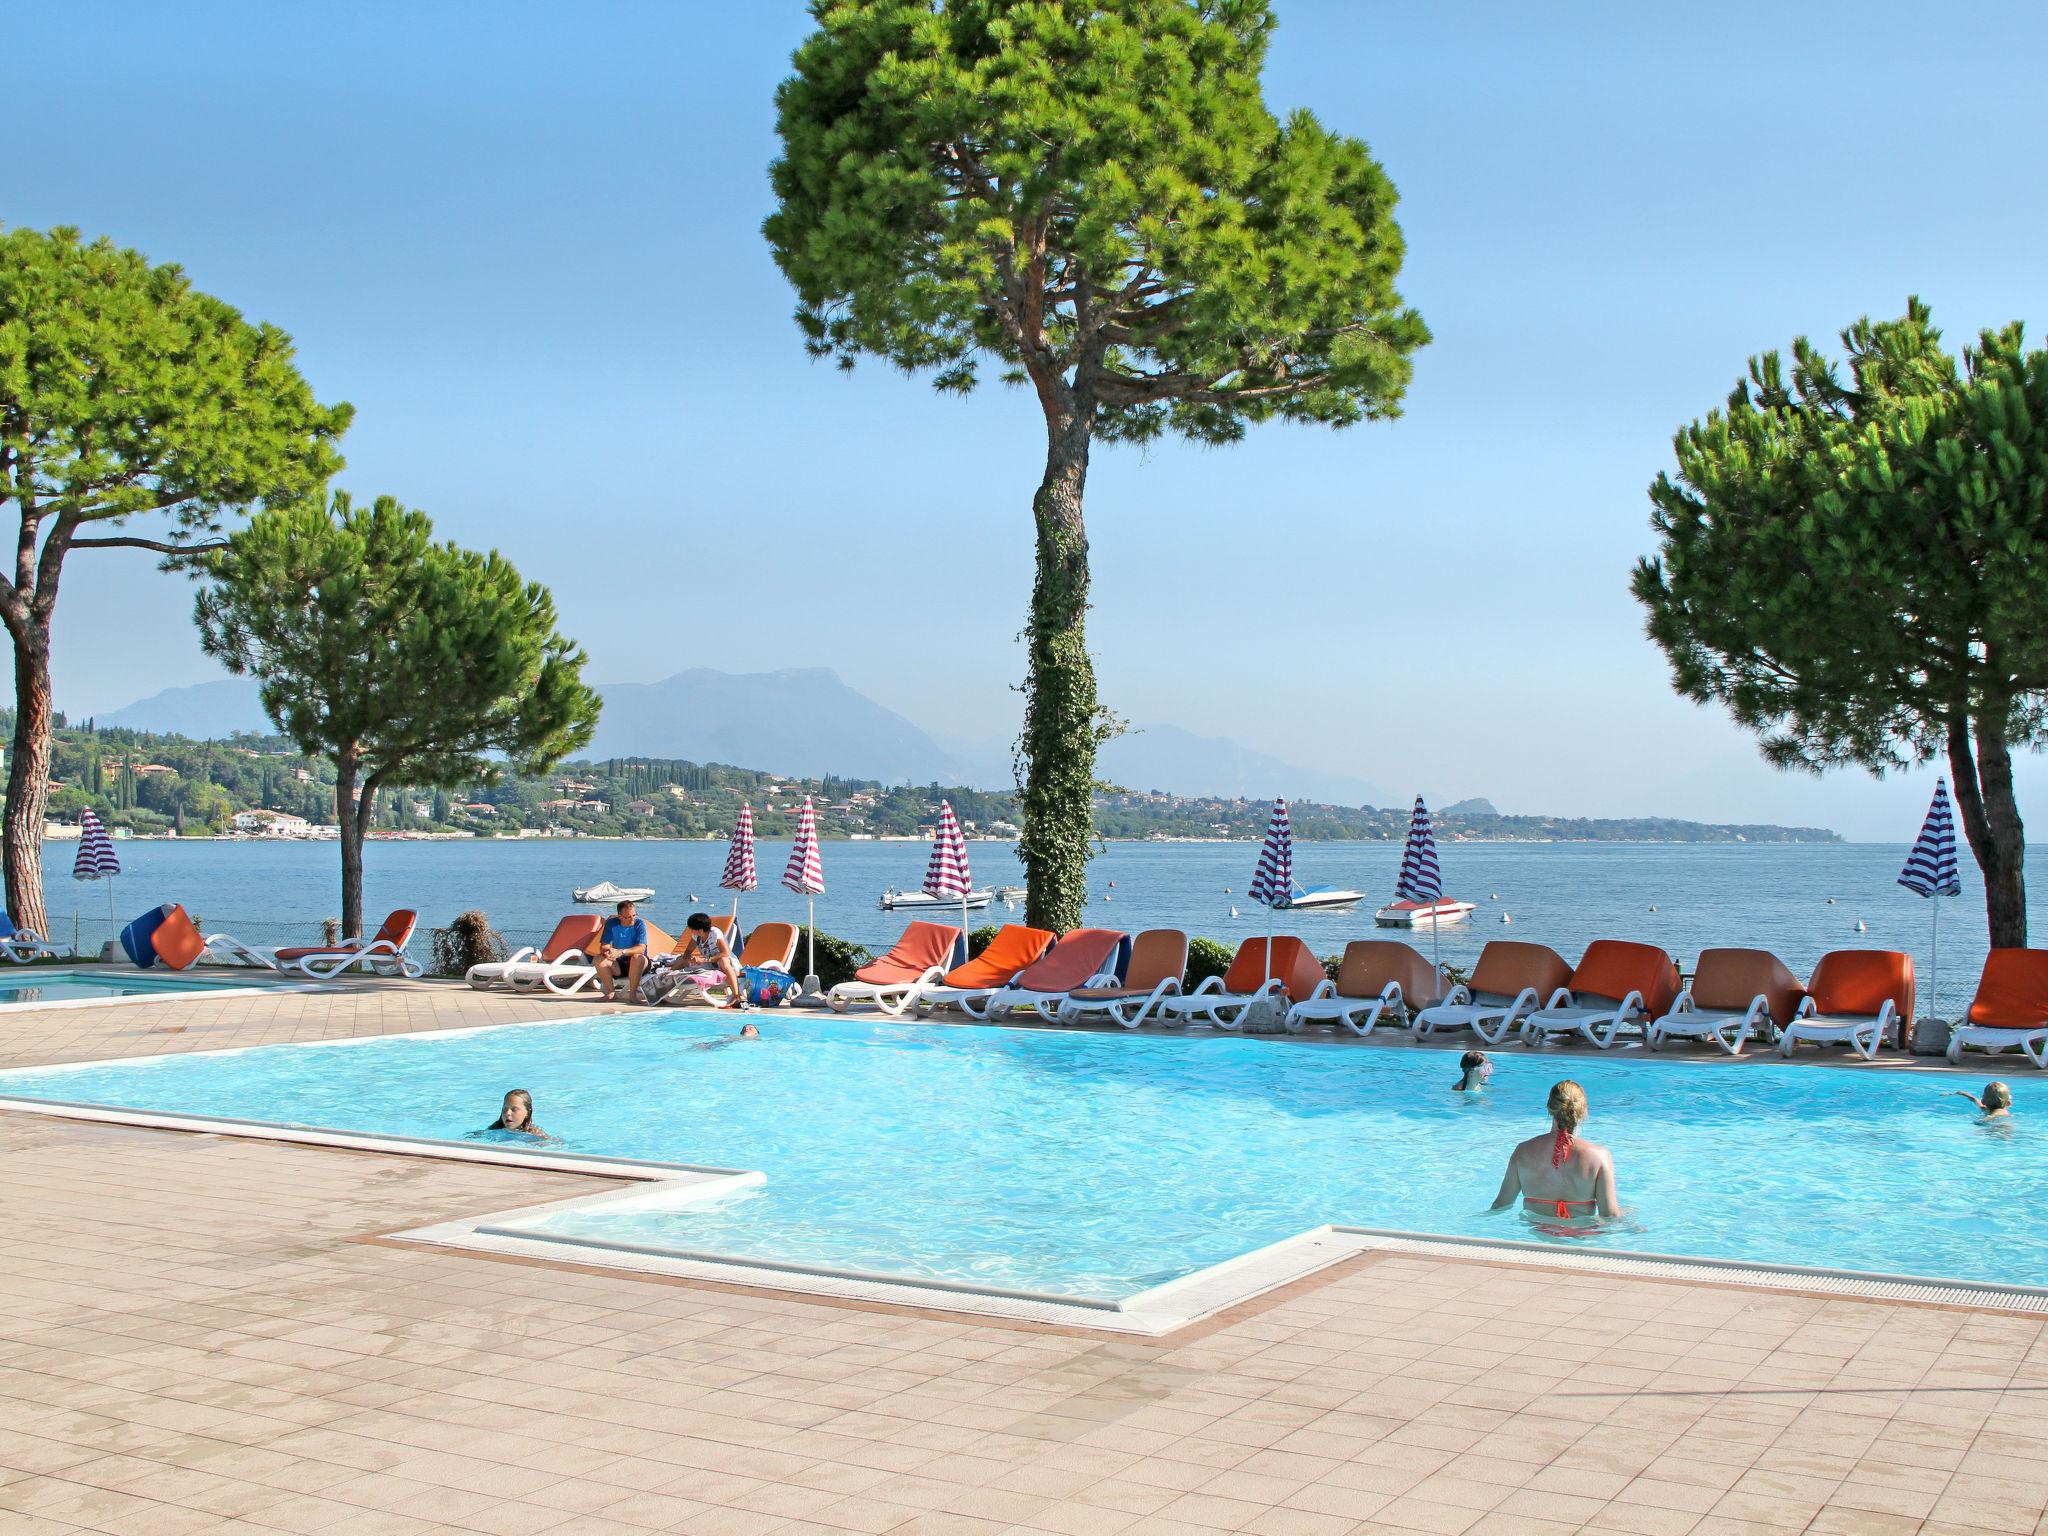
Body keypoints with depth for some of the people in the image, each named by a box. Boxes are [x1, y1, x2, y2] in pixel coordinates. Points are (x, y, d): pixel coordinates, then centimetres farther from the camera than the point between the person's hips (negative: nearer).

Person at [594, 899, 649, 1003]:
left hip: (635, 965, -3)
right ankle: (609, 992, -10)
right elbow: (603, 946, -5)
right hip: (617, 965, 3)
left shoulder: (639, 923, -11)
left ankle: (633, 993, -23)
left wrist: (622, 952, -38)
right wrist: (607, 950, -31)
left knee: (637, 958, -36)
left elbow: (641, 948, -22)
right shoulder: (611, 923, -2)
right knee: (599, 959, -24)